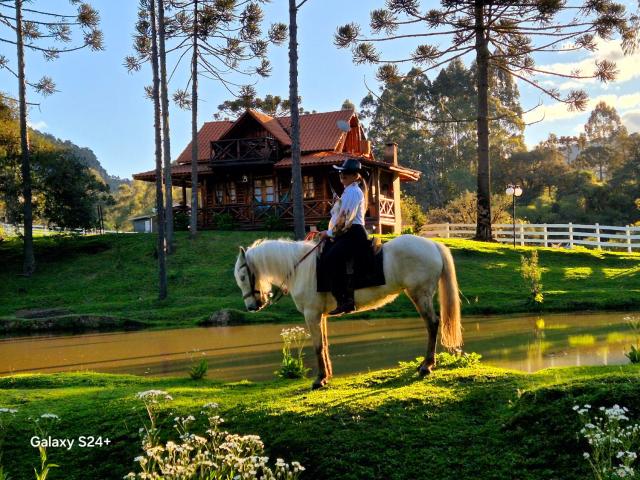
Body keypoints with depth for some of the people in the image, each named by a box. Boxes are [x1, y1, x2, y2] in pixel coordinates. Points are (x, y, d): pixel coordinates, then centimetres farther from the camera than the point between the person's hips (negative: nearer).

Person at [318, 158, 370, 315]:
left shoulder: (353, 192, -7)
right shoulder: (349, 191, 24)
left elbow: (345, 219, -15)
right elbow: (341, 216, 23)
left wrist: (329, 233, -8)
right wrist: (330, 233, 11)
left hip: (354, 234, -11)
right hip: (346, 235, 11)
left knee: (332, 257, -32)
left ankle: (346, 300, -35)